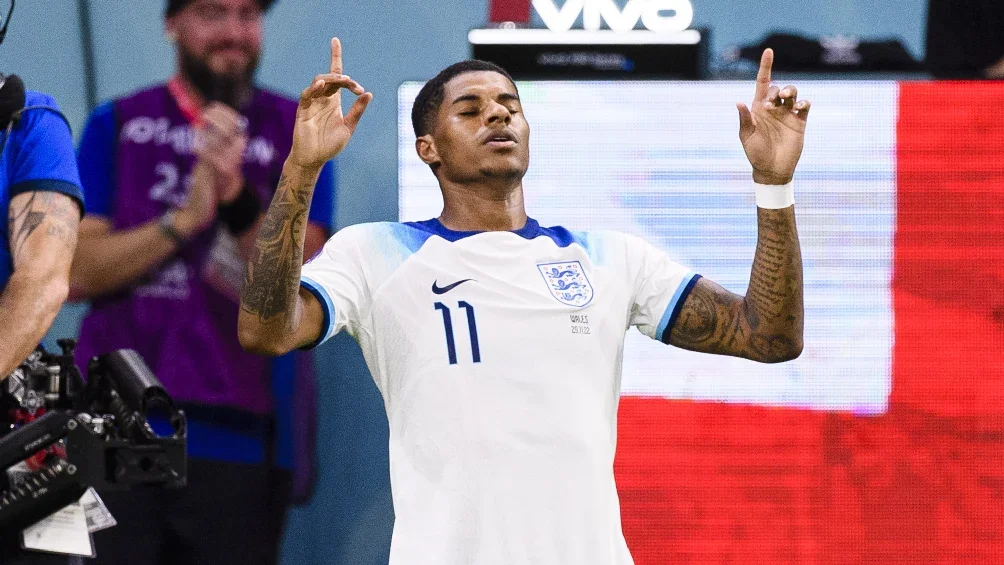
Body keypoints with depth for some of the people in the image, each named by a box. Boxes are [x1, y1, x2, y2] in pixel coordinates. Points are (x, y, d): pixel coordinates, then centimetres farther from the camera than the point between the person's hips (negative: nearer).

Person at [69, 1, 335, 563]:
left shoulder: (297, 129, 6)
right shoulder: (118, 125, 8)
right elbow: (77, 272, -1)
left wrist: (237, 197, -19)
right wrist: (184, 220, -14)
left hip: (240, 434, 0)